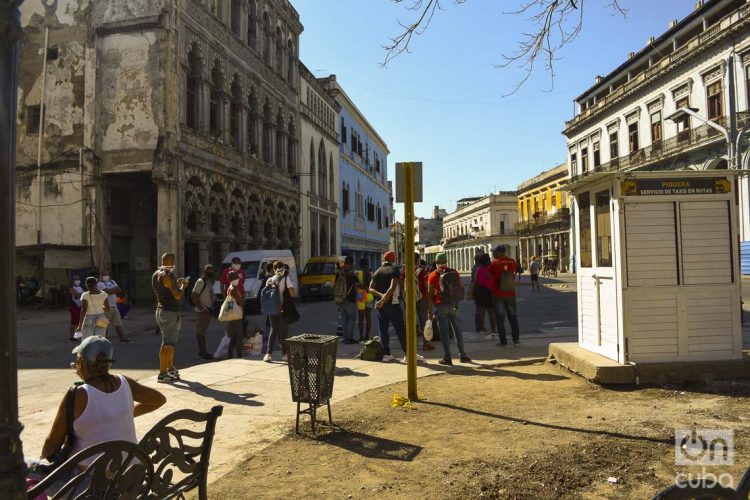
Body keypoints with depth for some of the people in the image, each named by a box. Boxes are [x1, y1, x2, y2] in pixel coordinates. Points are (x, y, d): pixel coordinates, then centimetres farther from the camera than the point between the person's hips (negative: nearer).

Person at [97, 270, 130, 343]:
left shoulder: (112, 282, 15)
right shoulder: (100, 283, -6)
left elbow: (119, 290, 2)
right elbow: (107, 291, -20)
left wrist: (110, 290, -10)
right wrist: (114, 289, -4)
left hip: (114, 306, 6)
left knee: (118, 323, 6)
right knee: (106, 324, -2)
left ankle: (122, 337, 9)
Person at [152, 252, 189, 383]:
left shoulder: (156, 274, 11)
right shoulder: (168, 276, -18)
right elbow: (177, 296, -21)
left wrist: (176, 284, 22)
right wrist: (183, 286, -3)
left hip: (160, 310, 10)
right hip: (170, 313, -10)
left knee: (170, 342, 20)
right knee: (167, 344, -7)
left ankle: (171, 369, 30)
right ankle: (162, 374, -5)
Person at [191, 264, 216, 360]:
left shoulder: (209, 281, 13)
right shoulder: (200, 281, -14)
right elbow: (193, 296, -19)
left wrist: (211, 305, 11)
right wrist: (201, 308, -21)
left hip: (208, 310, 9)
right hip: (202, 311, -9)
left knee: (203, 331, 14)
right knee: (201, 331, -5)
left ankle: (202, 351, 20)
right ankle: (202, 353, -4)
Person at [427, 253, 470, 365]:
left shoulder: (433, 275, -5)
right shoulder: (454, 273, 4)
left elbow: (430, 295, -7)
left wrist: (429, 311, -4)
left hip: (441, 306, -3)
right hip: (453, 305, 3)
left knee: (444, 332, 2)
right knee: (457, 330, 13)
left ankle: (447, 358, 4)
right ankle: (463, 355, 17)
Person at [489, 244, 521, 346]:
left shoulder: (495, 263, -13)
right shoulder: (512, 262, -2)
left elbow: (489, 275, -3)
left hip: (498, 294, -3)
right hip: (510, 294, 3)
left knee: (500, 318, 4)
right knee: (513, 316, 15)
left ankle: (503, 340, 4)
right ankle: (516, 339, 16)